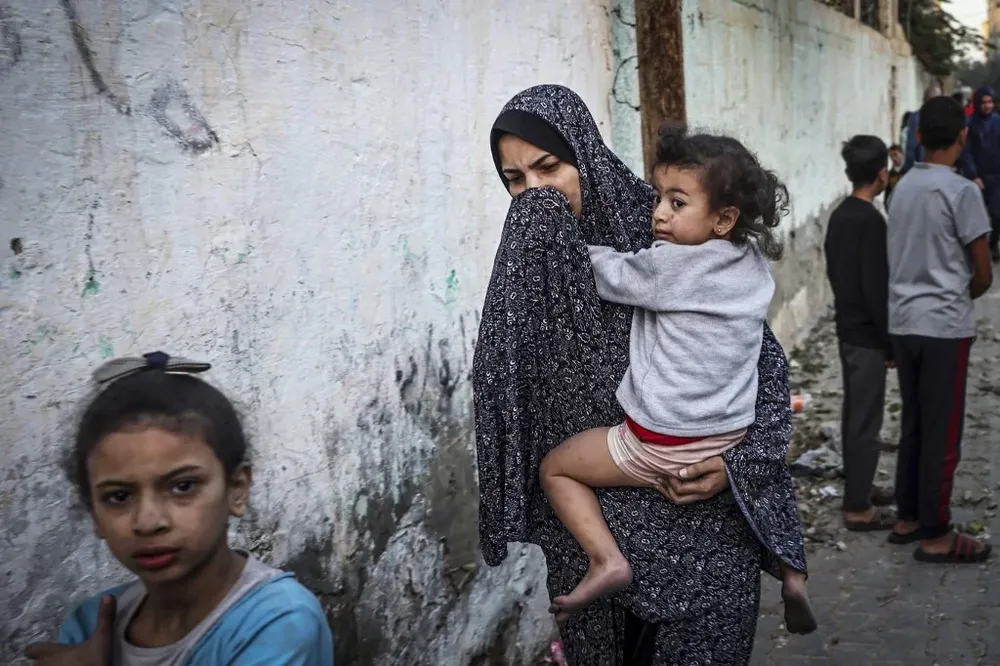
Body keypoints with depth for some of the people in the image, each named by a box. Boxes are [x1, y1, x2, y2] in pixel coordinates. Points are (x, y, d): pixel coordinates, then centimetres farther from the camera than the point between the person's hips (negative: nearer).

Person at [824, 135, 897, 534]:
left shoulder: (839, 215, 6)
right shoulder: (870, 221, -21)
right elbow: (876, 289, -23)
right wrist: (891, 341, -16)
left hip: (846, 328, 9)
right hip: (866, 335, -9)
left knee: (853, 415, 18)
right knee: (866, 422, -2)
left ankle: (858, 489, 30)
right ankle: (858, 509, 4)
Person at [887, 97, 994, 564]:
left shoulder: (903, 187, 7)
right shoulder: (961, 191, -13)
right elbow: (983, 274, -9)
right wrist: (963, 297, 11)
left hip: (903, 323, 7)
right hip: (944, 326, -7)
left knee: (913, 426, 17)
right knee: (942, 434, 1)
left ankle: (908, 519, 26)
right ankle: (935, 536, 9)